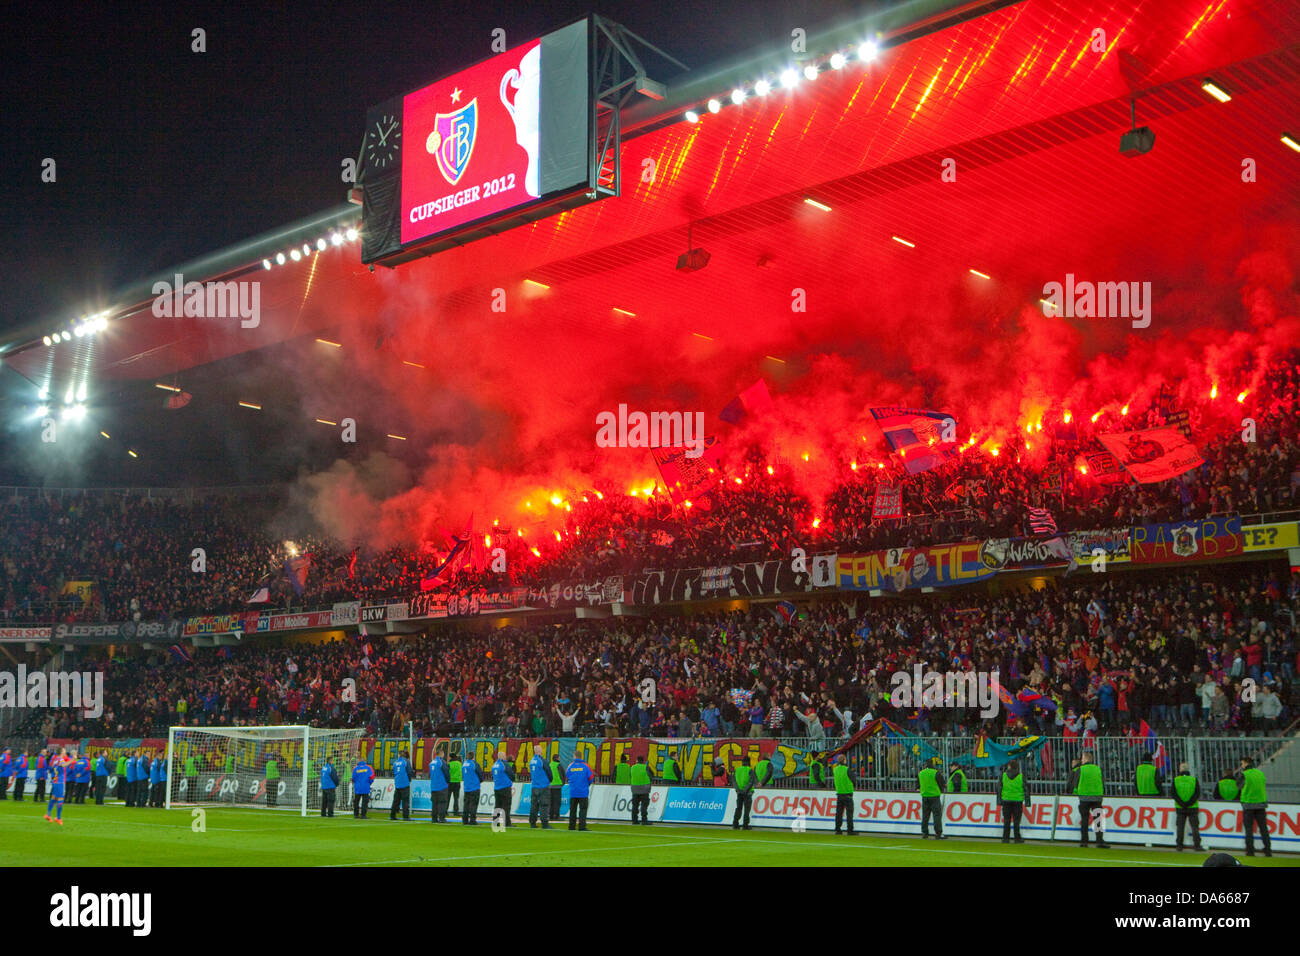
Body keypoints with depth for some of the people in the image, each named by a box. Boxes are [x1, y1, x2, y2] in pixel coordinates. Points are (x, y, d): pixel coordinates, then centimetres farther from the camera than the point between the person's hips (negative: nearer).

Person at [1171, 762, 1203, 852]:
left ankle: (1179, 846, 7)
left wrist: (1181, 804, -9)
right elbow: (1197, 793, -9)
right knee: (1194, 826, 7)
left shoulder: (1175, 780, -3)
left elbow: (1174, 794, -8)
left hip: (1180, 808, 1)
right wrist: (1189, 803, -9)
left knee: (1180, 827, 7)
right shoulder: (1194, 780, -4)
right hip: (1193, 807, -1)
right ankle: (1197, 845, 4)